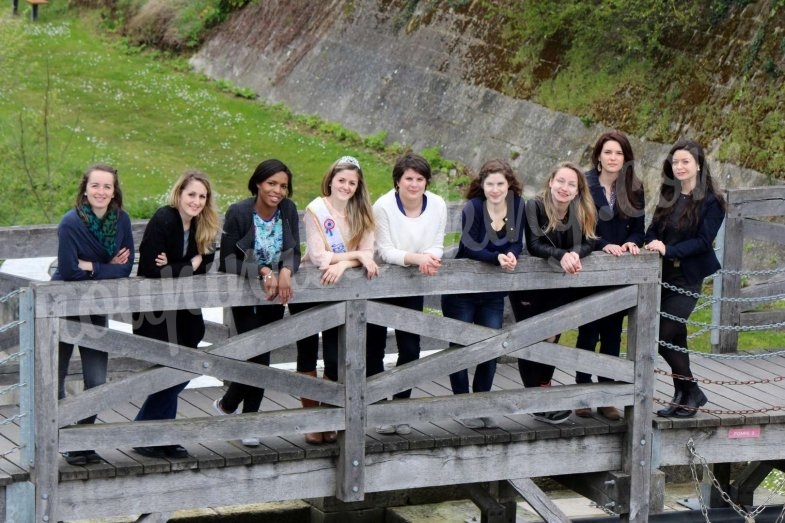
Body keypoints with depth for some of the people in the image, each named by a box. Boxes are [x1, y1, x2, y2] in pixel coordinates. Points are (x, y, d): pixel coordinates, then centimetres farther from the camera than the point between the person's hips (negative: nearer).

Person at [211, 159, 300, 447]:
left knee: (262, 354, 3)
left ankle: (228, 403, 21)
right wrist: (263, 271, -27)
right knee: (257, 354, -10)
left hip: (275, 292, 4)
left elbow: (294, 253, -3)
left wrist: (285, 271, -25)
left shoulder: (289, 210, -3)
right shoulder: (238, 213, -15)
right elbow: (228, 261, -14)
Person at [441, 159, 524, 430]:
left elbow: (517, 244, -3)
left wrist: (511, 256, -26)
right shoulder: (473, 208, -17)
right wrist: (498, 258, -37)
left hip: (493, 292, 4)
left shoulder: (517, 206, -4)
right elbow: (471, 248, -22)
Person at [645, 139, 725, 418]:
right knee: (675, 337, 9)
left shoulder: (710, 202, -7)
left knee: (663, 337, -11)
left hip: (687, 278, -6)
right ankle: (683, 395, 19)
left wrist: (669, 250, -23)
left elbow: (704, 240, -14)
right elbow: (653, 230, 8)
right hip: (663, 275, 6)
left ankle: (691, 392, 5)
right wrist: (652, 243, -14)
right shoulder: (668, 197, 12)